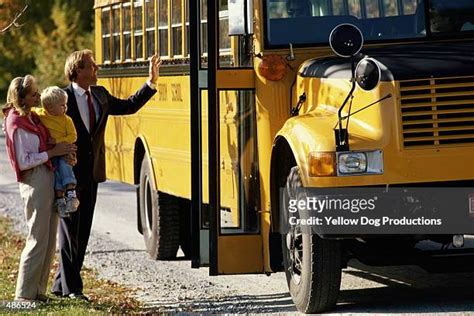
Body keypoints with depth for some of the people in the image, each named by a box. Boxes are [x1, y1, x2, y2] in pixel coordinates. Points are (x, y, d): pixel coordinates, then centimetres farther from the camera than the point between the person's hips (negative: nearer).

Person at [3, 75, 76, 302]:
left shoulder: (32, 117, 12)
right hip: (35, 183, -9)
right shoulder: (17, 124, -15)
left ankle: (38, 290, 17)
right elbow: (23, 162, -17)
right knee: (38, 239, -7)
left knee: (49, 240, 11)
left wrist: (63, 151, 6)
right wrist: (52, 152, -15)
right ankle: (24, 294, -2)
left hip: (49, 179, 9)